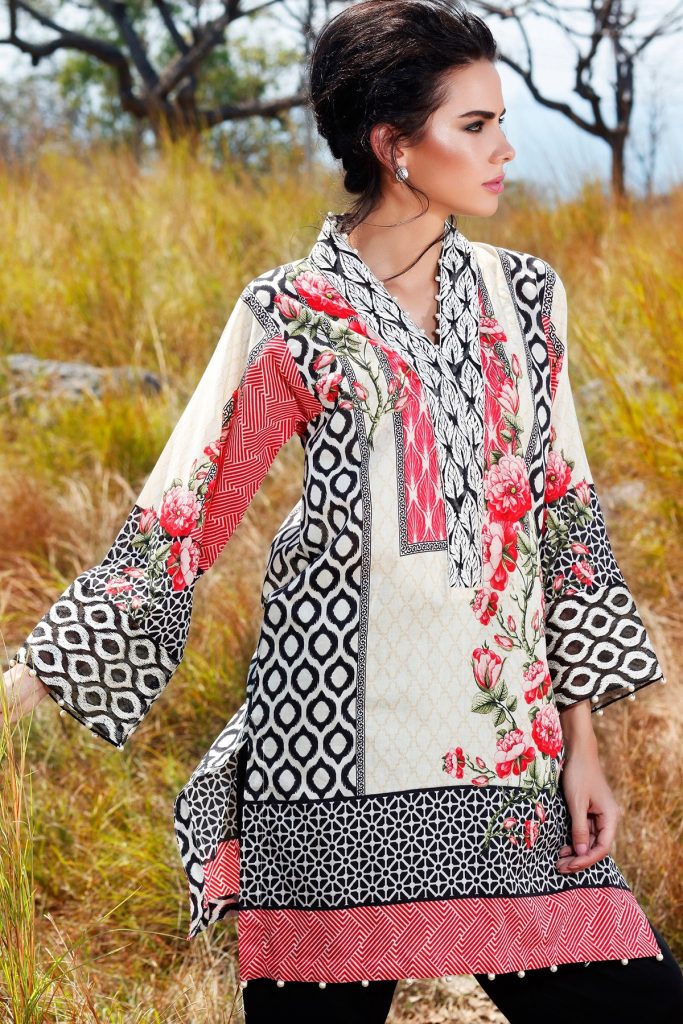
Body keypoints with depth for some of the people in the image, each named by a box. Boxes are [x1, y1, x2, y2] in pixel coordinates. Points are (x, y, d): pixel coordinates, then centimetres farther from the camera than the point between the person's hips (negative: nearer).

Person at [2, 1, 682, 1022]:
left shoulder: (525, 296, 10)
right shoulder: (294, 320, -3)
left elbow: (566, 517, 12)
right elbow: (181, 518, -2)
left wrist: (581, 740, 9)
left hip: (509, 753, 4)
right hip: (336, 773, -4)